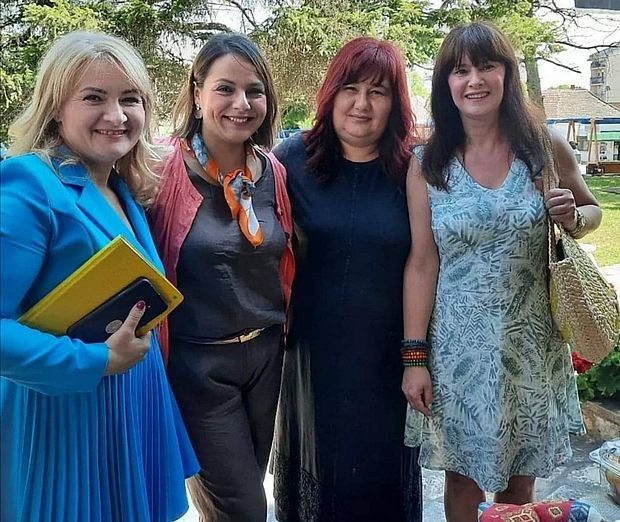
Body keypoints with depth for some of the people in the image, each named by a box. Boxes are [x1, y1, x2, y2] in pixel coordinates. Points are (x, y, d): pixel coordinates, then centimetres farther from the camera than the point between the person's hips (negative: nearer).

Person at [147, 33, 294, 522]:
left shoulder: (274, 173, 1)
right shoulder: (165, 171, -15)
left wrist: (282, 325, 12)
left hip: (267, 353, 5)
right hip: (196, 361, -5)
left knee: (249, 483, 22)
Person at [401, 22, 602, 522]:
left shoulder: (546, 149, -3)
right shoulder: (428, 165, -5)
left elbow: (593, 210, 13)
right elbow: (422, 263, -5)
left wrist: (573, 218, -12)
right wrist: (414, 357, -6)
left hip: (532, 344, 1)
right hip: (458, 348, -1)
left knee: (520, 480, 19)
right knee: (464, 479, 13)